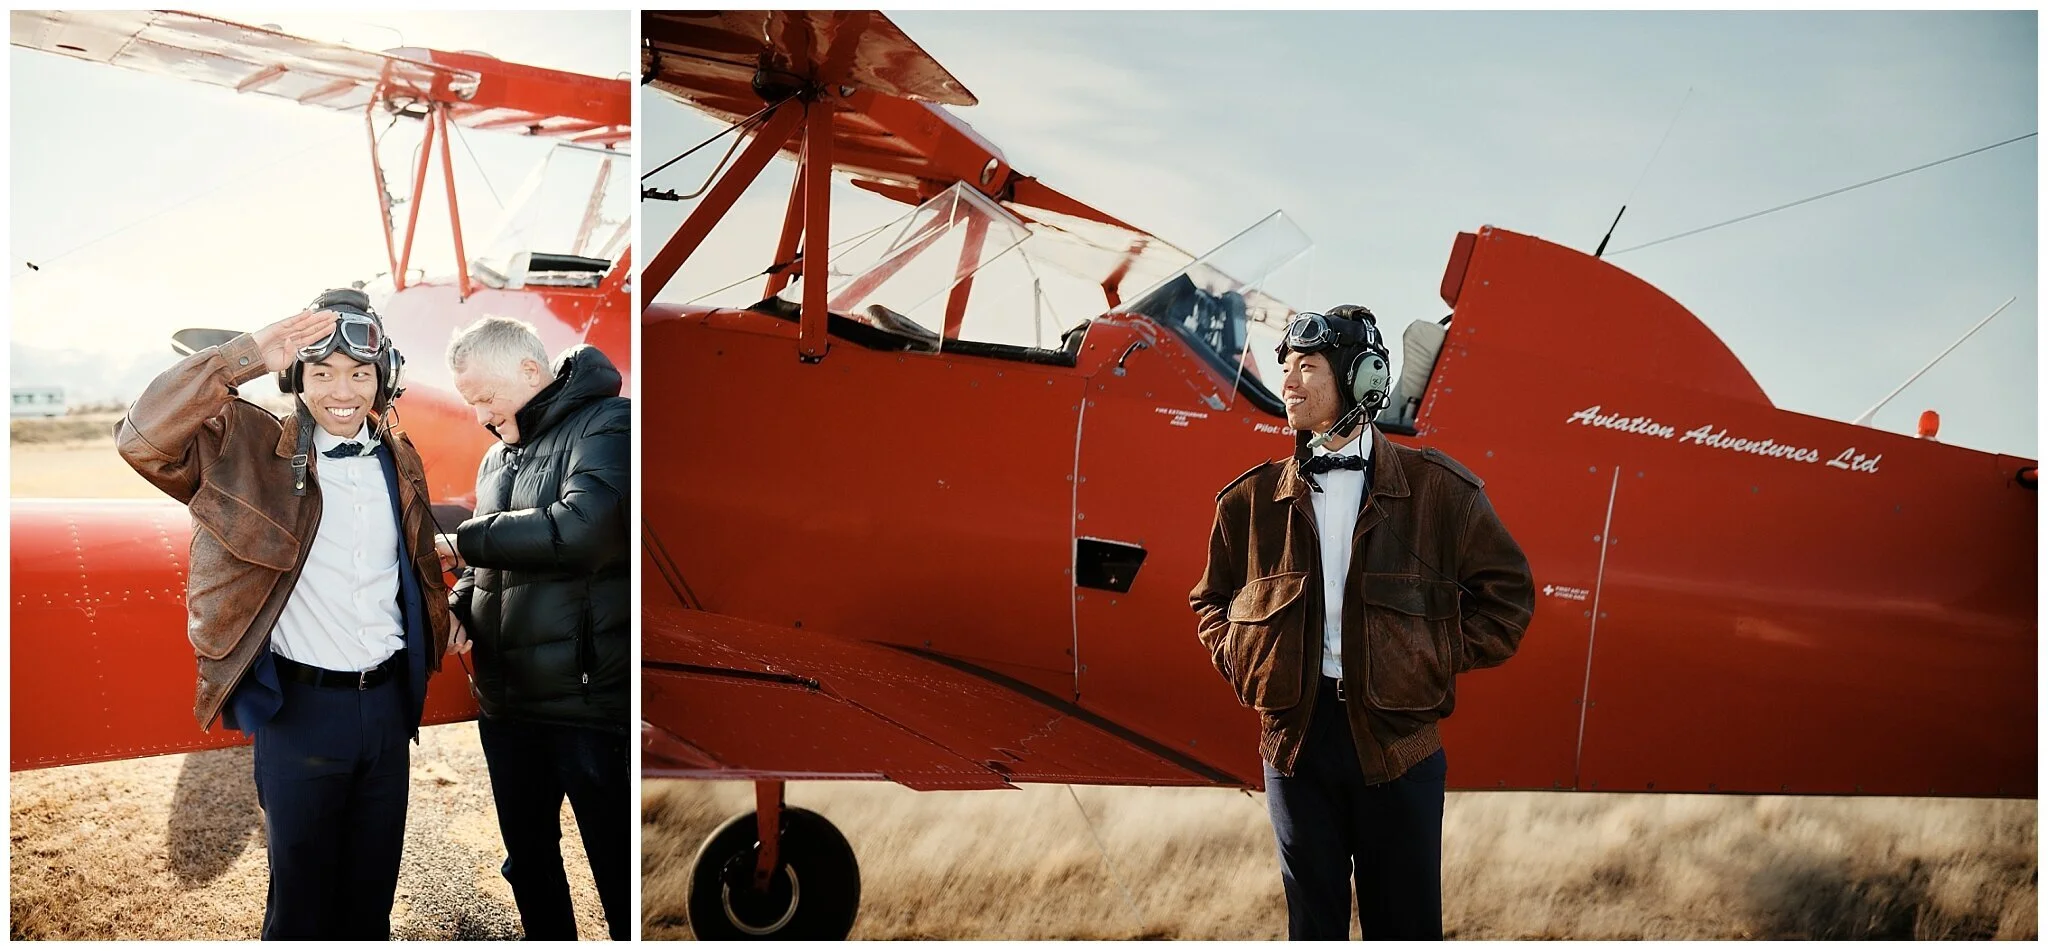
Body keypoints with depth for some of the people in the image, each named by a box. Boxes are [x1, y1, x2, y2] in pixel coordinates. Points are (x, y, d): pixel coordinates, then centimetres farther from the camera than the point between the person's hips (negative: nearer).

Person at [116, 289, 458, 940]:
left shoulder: (400, 460, 6)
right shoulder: (250, 448, -8)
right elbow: (141, 439, -25)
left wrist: (443, 624, 15)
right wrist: (246, 356, -28)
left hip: (388, 700, 4)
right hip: (300, 706, -4)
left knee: (373, 891, 18)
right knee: (301, 893, 11)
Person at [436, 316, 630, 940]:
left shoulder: (606, 423, -9)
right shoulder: (498, 457, 17)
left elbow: (586, 526, -26)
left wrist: (464, 539, -15)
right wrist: (459, 608, 2)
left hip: (589, 701, -8)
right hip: (506, 701, 8)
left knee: (618, 872, -1)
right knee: (529, 864, 19)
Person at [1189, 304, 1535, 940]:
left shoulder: (1437, 489, -2)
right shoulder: (1255, 498, 4)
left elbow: (1507, 590, 5)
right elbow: (1212, 598, 18)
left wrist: (1441, 661, -2)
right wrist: (1242, 666, 3)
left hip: (1400, 742, -2)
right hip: (1295, 737, 2)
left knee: (1406, 923, 8)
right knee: (1313, 920, 14)